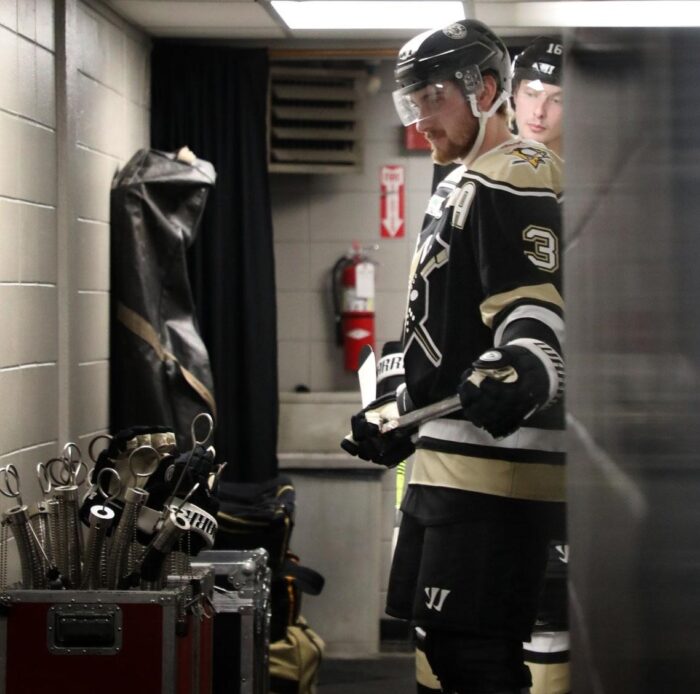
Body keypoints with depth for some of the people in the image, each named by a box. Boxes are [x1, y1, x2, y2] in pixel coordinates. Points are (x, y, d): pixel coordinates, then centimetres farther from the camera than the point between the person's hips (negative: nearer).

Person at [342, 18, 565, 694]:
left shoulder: (517, 178, -10)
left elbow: (539, 315, -23)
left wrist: (524, 373, -43)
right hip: (446, 461, 11)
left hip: (496, 465, -11)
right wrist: (400, 413, 34)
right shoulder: (460, 187, 23)